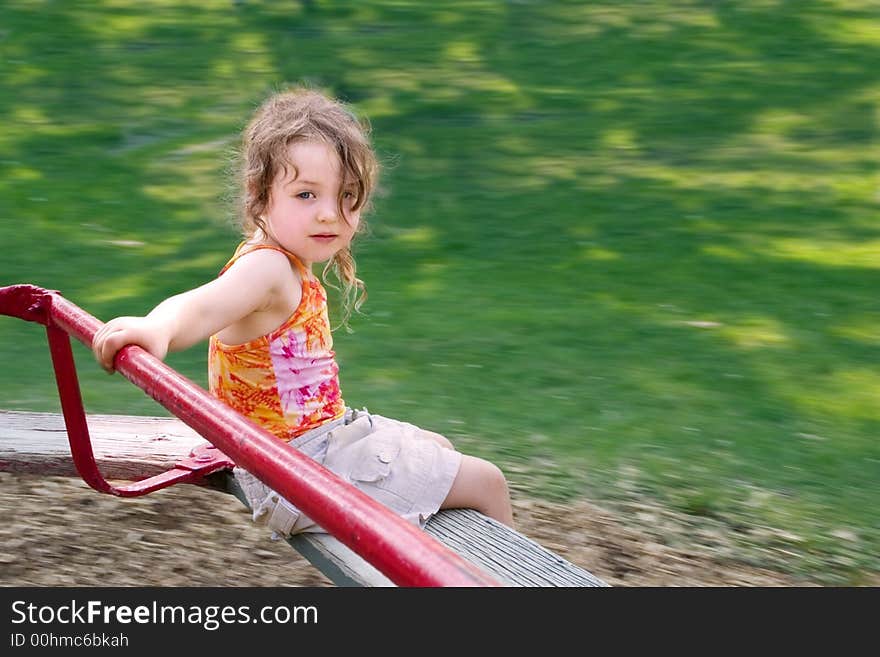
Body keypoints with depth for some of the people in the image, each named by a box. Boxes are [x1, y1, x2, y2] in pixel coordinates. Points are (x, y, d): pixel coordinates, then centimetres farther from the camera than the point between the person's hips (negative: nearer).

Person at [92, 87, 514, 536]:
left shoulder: (287, 267, 3)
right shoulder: (266, 267, -26)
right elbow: (197, 308, -46)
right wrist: (155, 328, -65)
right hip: (304, 468, -11)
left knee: (436, 444, 32)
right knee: (486, 481, -2)